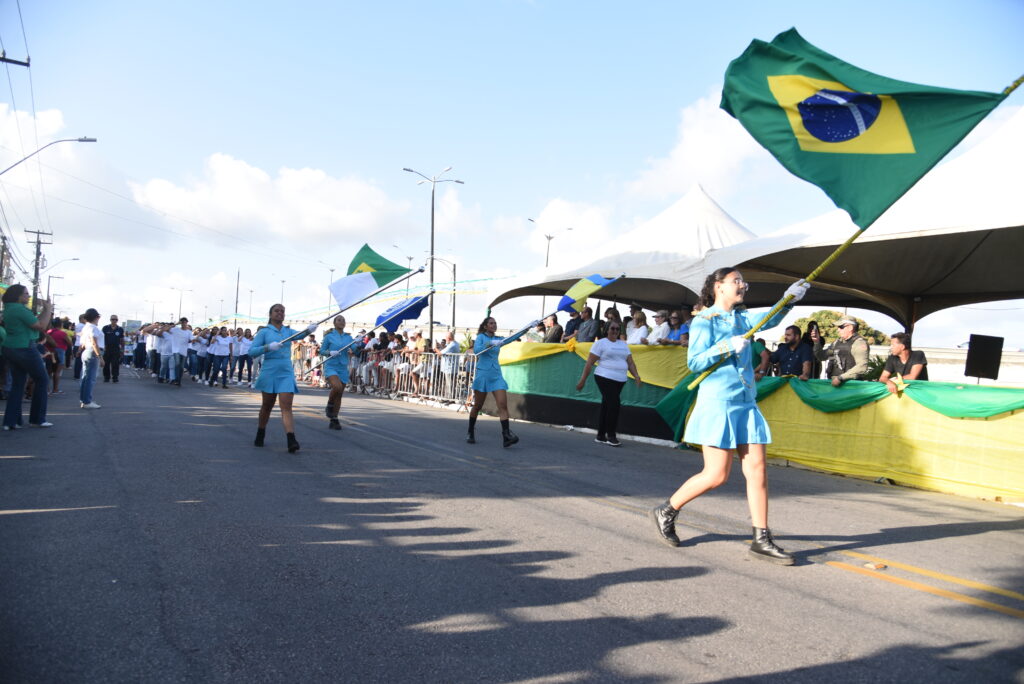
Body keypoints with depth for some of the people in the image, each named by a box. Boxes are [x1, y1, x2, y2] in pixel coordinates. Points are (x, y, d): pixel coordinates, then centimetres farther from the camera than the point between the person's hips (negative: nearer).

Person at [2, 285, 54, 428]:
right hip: (25, 349, -9)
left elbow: (33, 322, 17)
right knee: (42, 381, 4)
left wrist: (44, 311, 12)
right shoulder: (20, 309, -17)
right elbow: (41, 326, -14)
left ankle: (10, 421, 8)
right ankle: (37, 419, 8)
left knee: (17, 384, 12)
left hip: (10, 350, 9)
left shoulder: (8, 309, 13)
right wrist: (48, 310, -4)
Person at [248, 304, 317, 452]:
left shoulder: (288, 331, 10)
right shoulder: (264, 332, 2)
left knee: (286, 407, -9)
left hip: (286, 373, 1)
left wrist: (308, 330, -35)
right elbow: (251, 352, -7)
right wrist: (268, 347, -23)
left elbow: (299, 335, -13)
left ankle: (291, 441, -21)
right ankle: (260, 436, 34)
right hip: (269, 372, -1)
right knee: (267, 406, 12)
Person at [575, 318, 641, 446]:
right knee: (614, 404, -14)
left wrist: (636, 376, 0)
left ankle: (601, 436, 17)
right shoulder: (601, 343, -1)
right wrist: (583, 379, -9)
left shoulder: (623, 344, 18)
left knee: (606, 406, 11)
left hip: (620, 380, 6)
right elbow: (589, 363, -5)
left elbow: (630, 362, 16)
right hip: (605, 378, -6)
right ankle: (611, 435, -5)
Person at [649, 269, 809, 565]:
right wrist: (728, 347, -19)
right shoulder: (704, 321, -5)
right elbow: (694, 362, -12)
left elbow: (768, 319, 2)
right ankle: (666, 512, 13)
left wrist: (789, 300, -10)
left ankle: (762, 540, 9)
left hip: (747, 405, 7)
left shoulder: (741, 319, 16)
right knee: (716, 475, -6)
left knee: (757, 470, 2)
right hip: (718, 404, -7)